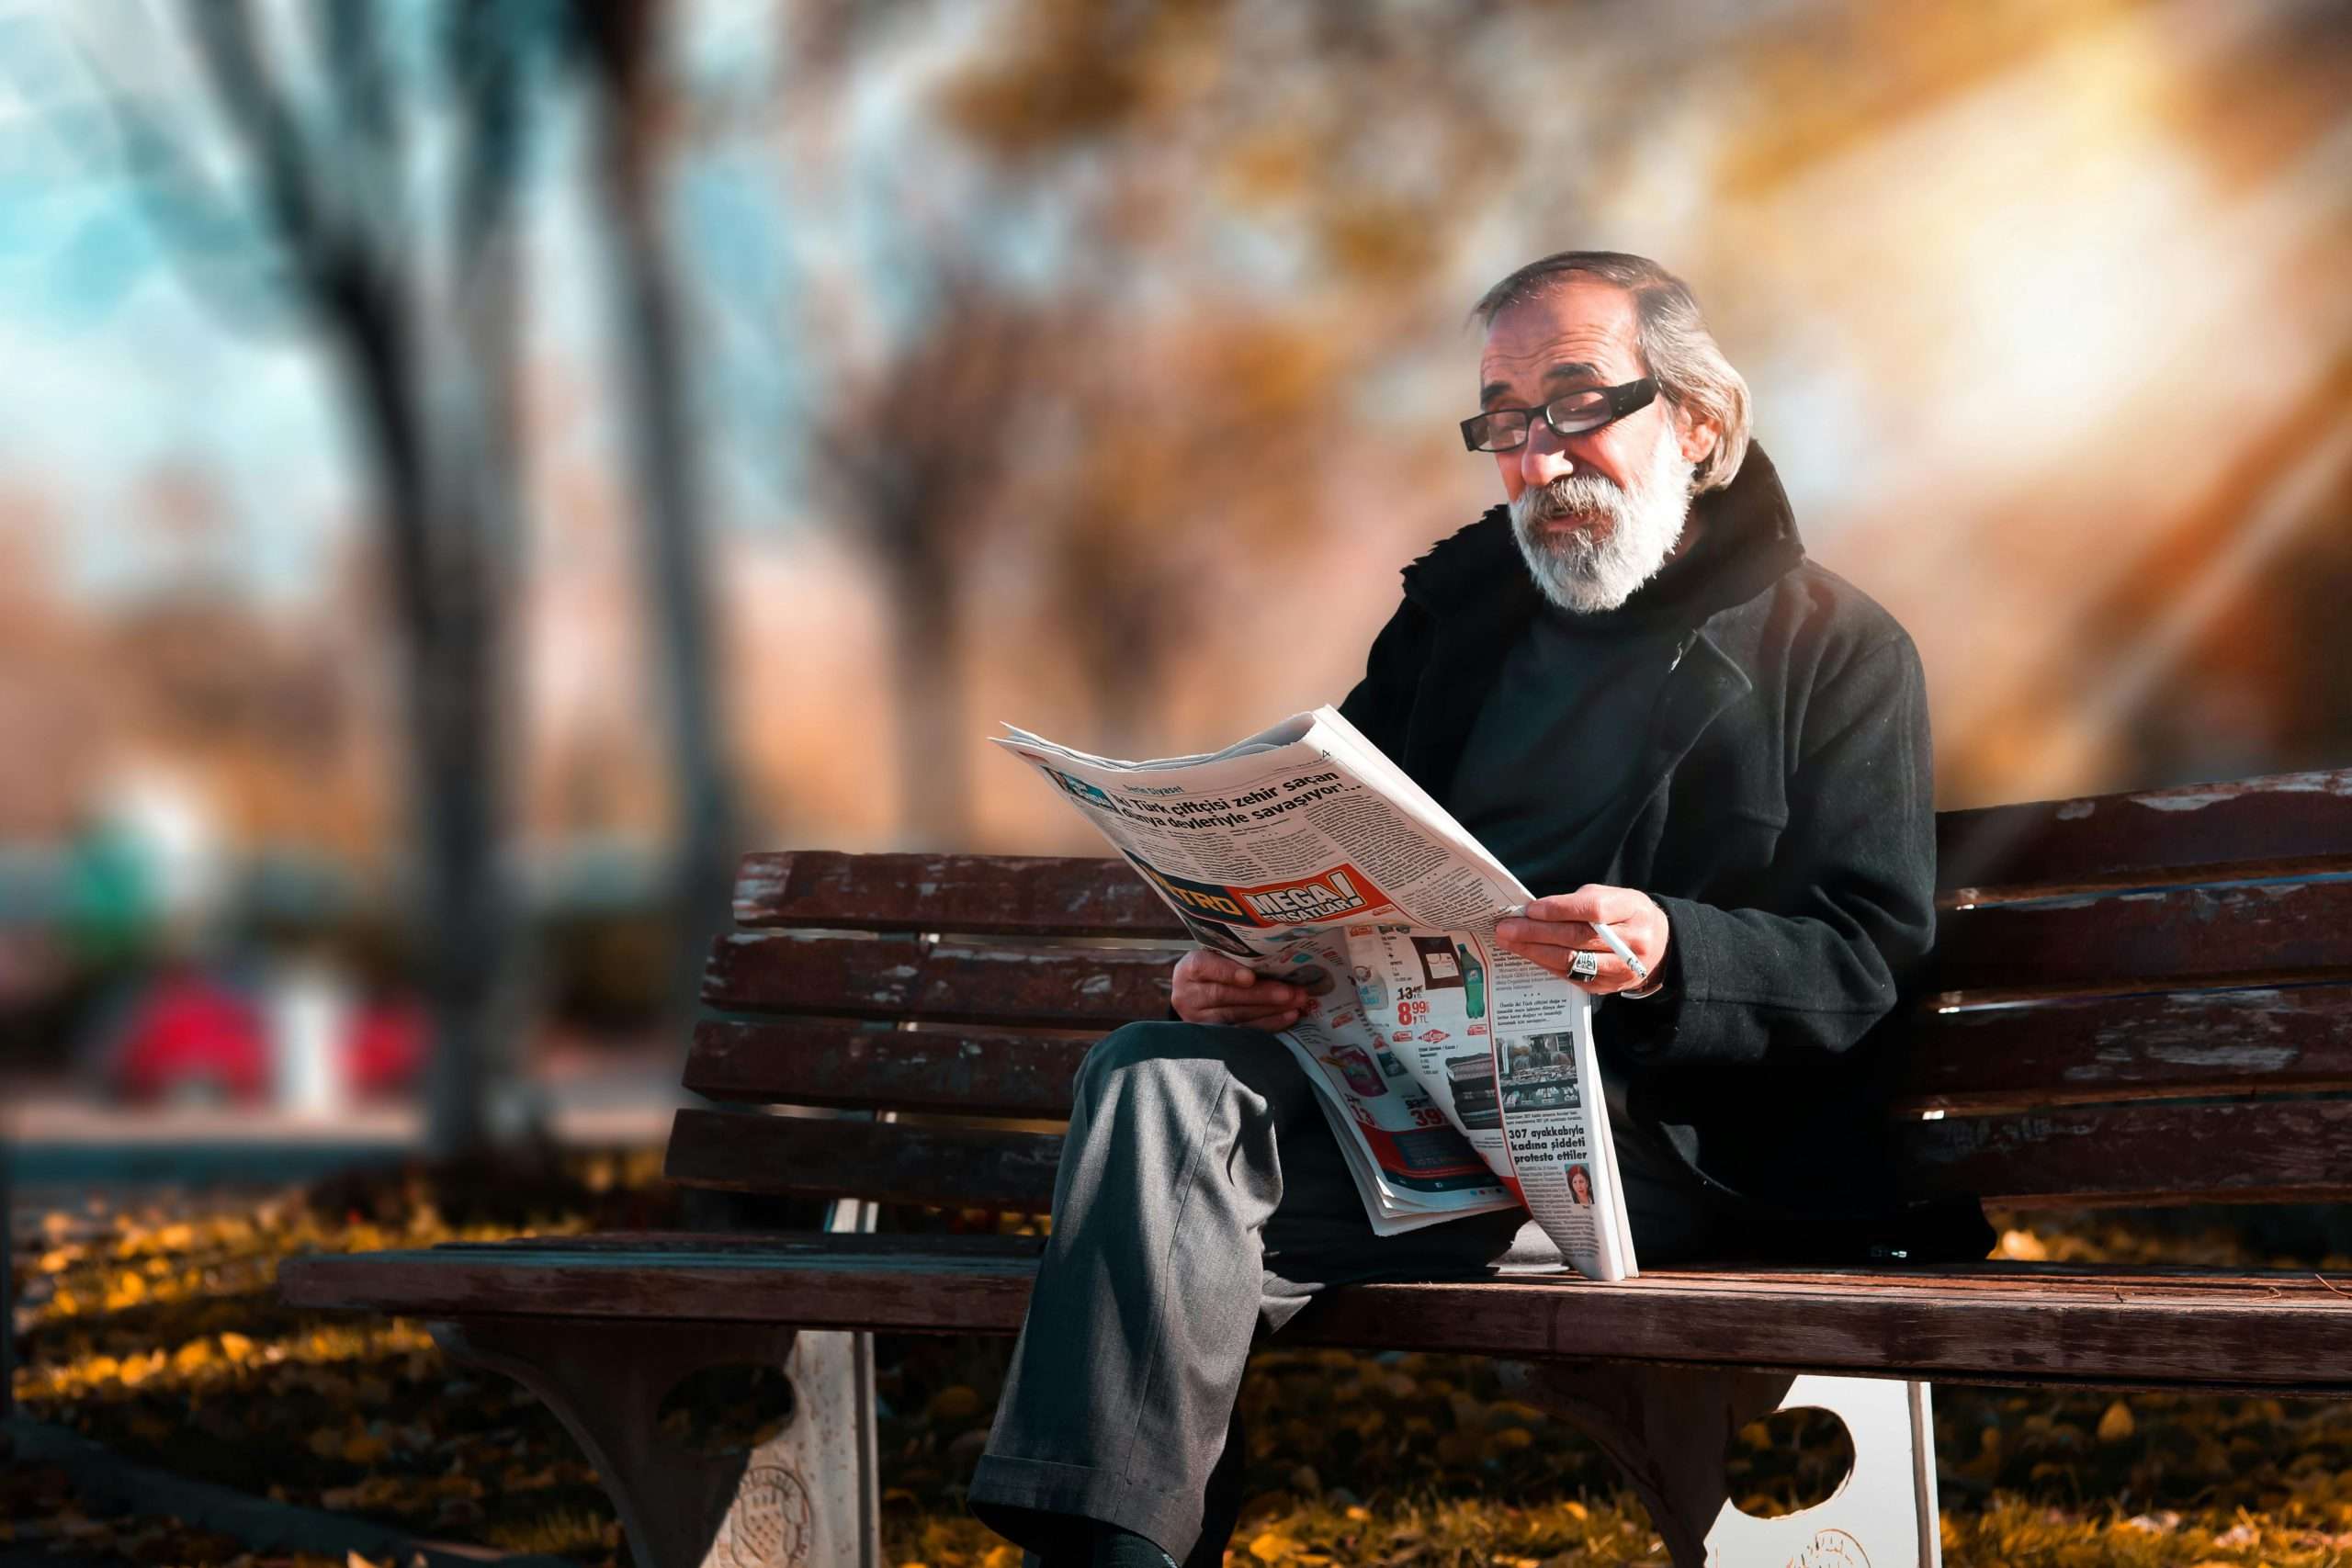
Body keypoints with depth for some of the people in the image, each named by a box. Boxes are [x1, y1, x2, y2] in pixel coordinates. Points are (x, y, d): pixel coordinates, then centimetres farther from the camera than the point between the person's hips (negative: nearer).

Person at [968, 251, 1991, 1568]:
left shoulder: (1836, 649, 7)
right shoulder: (1460, 606, 24)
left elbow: (1866, 960, -3)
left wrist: (1669, 956, -23)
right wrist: (1242, 959, 1)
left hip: (1657, 1130, -6)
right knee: (1154, 1076, -27)